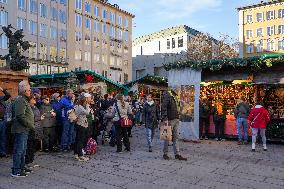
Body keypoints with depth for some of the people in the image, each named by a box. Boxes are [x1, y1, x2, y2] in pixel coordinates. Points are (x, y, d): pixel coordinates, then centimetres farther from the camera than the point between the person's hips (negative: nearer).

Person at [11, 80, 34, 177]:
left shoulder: (24, 99, 18)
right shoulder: (20, 100, -16)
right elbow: (20, 116, -23)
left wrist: (31, 125, 15)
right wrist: (31, 125, -17)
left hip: (24, 129, 11)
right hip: (20, 129, -11)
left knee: (23, 150, 18)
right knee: (19, 150, -4)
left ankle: (21, 167, 29)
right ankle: (16, 171, 3)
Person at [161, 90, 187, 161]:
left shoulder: (174, 96, 16)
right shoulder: (167, 95, -11)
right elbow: (164, 107, -18)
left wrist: (178, 117, 18)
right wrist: (165, 119, -23)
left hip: (176, 120, 8)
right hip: (170, 120, -8)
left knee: (176, 137, 8)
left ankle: (177, 154, 12)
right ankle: (165, 154, 14)